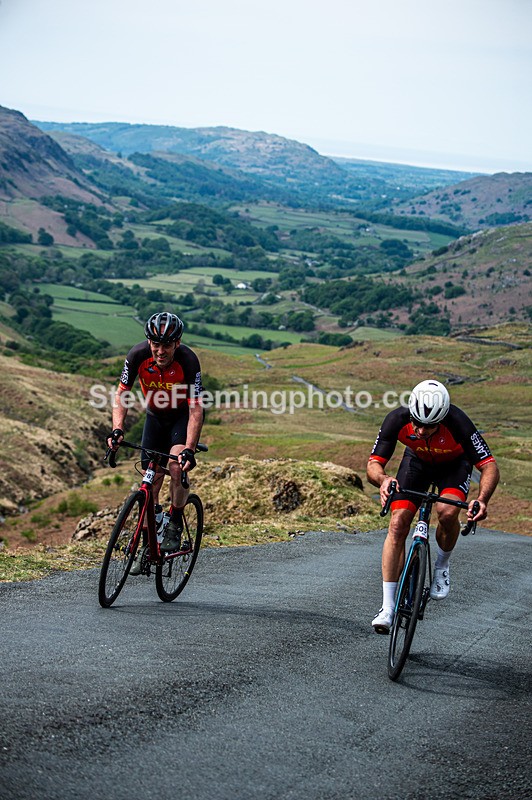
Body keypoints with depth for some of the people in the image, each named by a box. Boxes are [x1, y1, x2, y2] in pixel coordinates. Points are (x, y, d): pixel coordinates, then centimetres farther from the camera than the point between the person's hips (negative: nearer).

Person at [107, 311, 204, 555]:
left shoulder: (188, 360, -32)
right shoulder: (138, 355, -25)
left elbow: (195, 410, -32)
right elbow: (121, 393, -14)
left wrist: (189, 450, -42)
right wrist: (117, 429, -29)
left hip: (184, 416, -3)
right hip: (156, 416, 3)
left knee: (177, 465, -26)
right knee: (152, 479, -1)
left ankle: (175, 524, -4)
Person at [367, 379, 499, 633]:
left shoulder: (457, 422, -39)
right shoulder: (397, 420, -34)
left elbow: (489, 466, -35)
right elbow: (373, 465, -30)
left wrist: (482, 500, -54)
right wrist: (383, 479, -54)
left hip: (454, 463, -1)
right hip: (417, 460, 2)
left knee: (447, 512, -30)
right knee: (397, 524, -15)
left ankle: (441, 566, 3)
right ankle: (388, 608, -9)